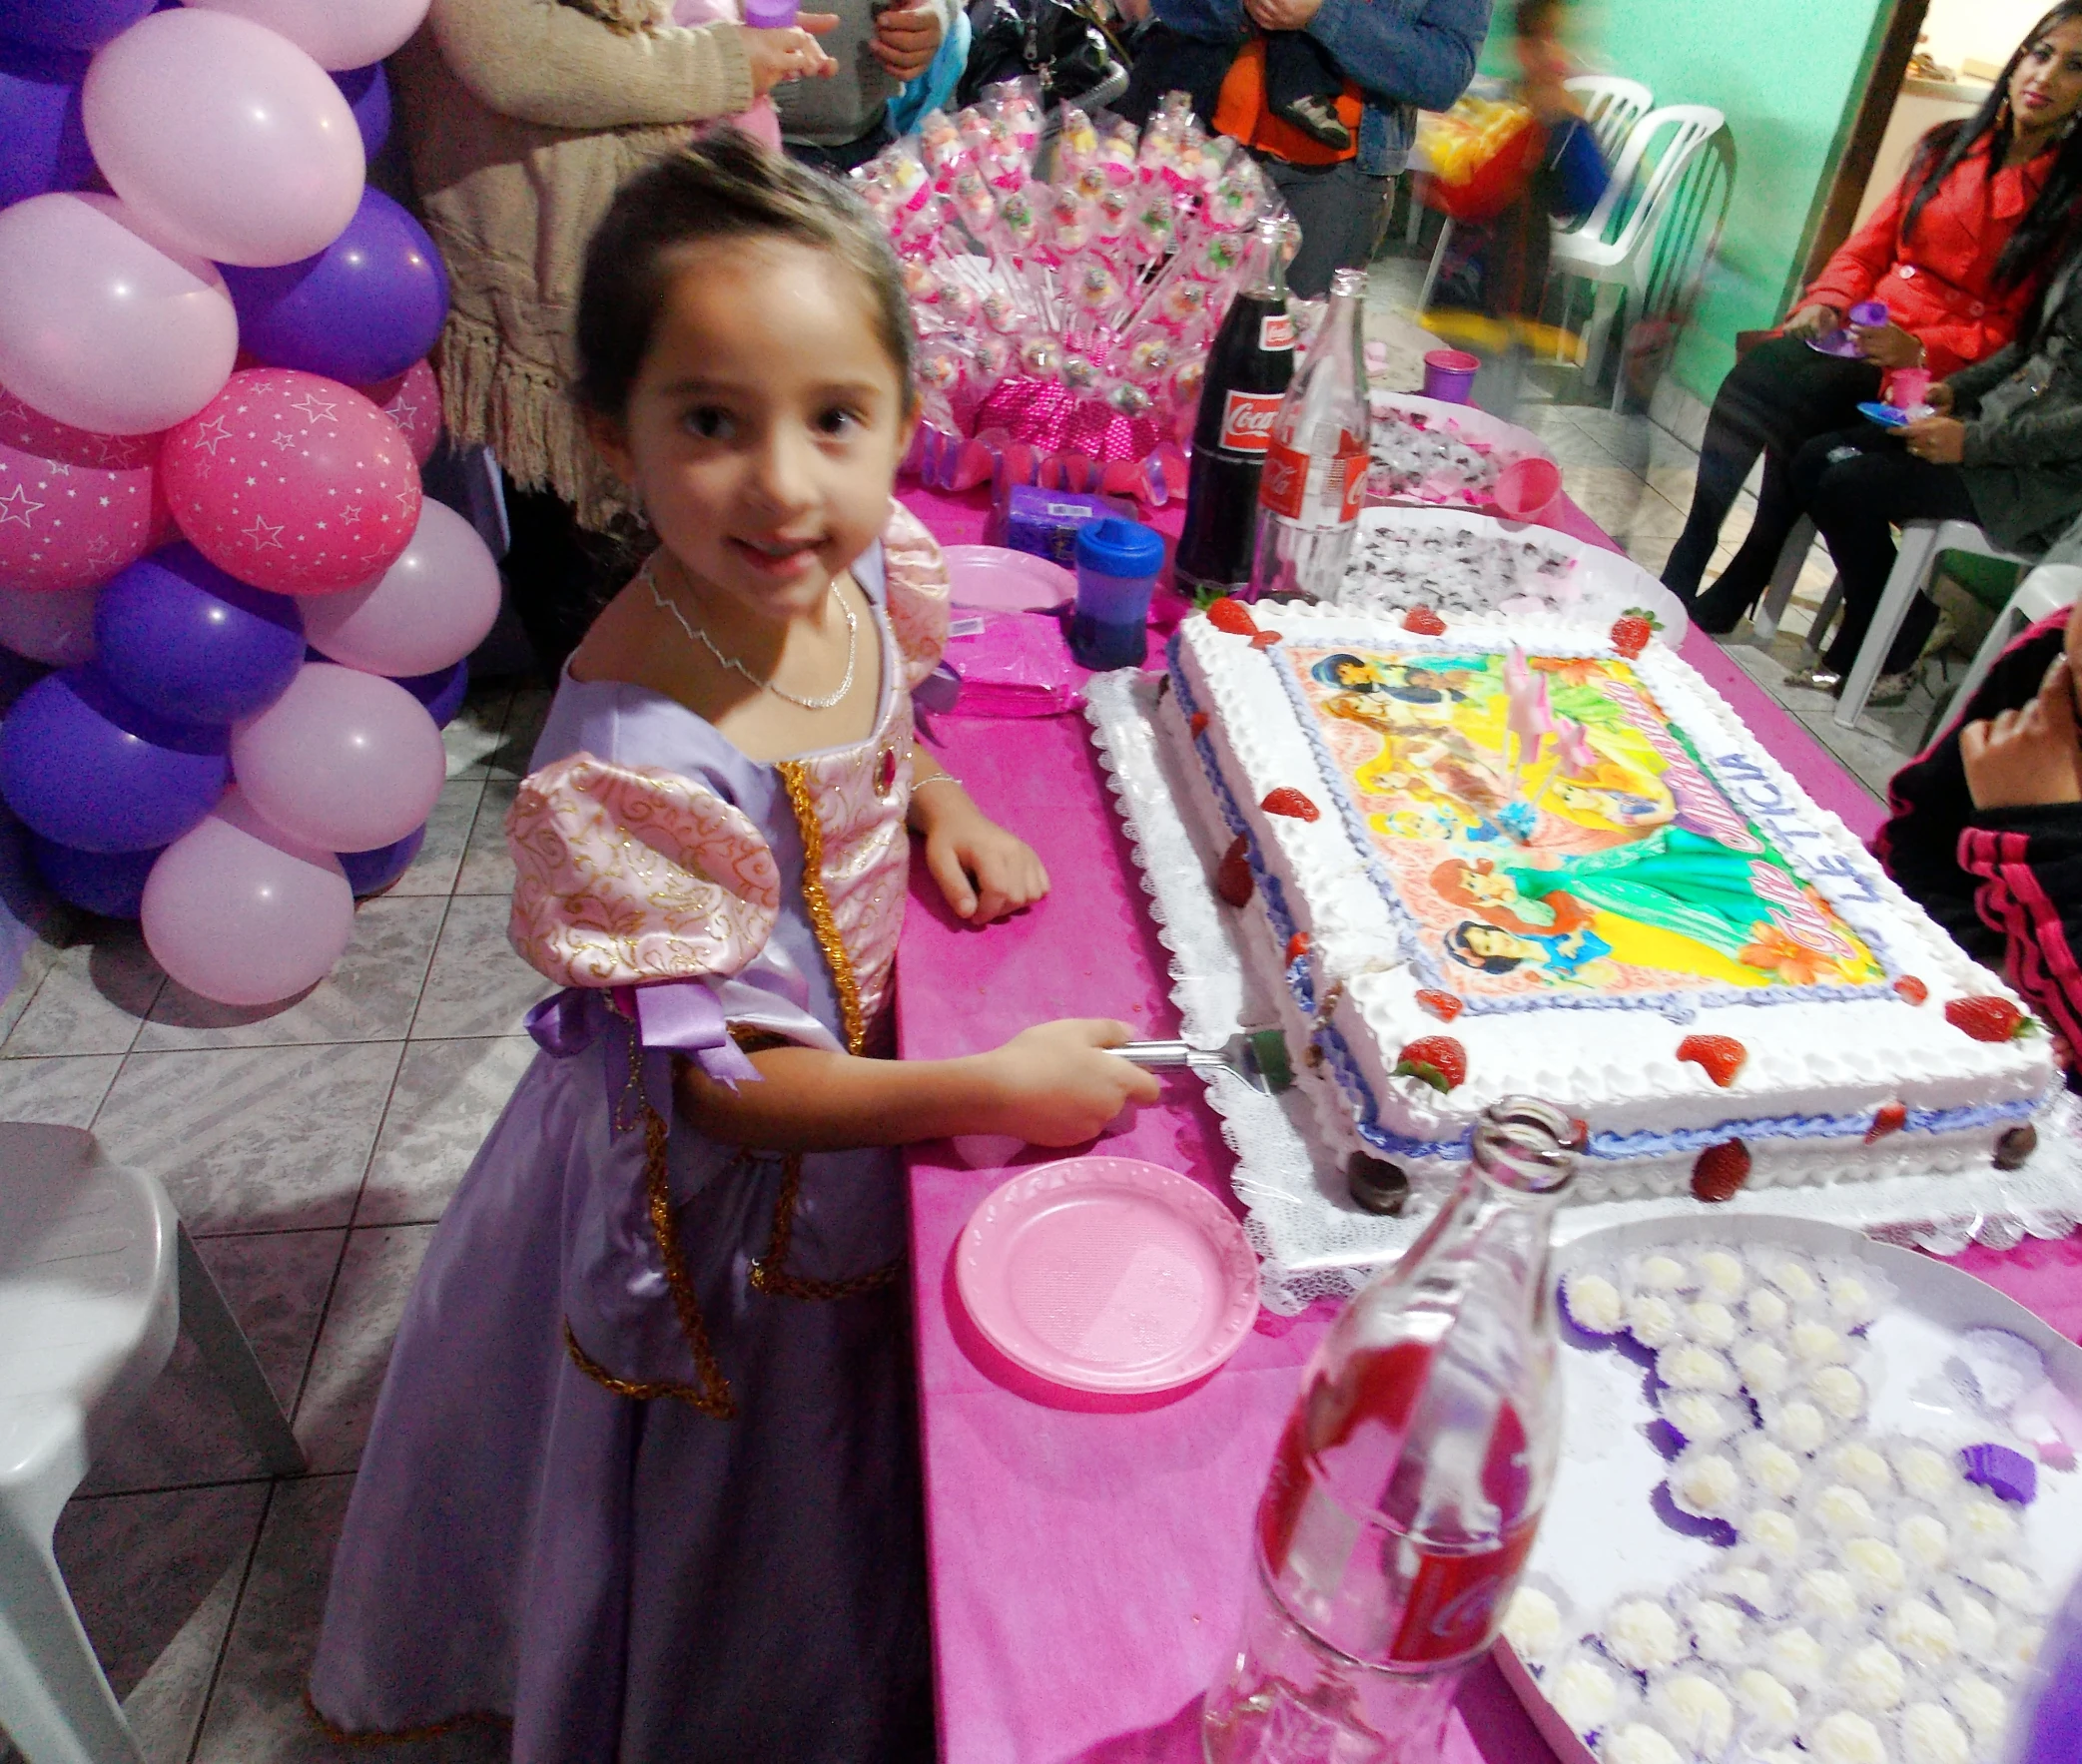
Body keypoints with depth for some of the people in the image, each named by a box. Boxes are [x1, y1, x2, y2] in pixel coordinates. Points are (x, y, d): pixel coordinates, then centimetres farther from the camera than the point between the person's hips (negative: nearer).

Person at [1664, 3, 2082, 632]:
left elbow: (2018, 329, -5)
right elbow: (1869, 245, 16)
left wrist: (1921, 350, -21)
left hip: (1939, 377, -5)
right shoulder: (1950, 147, 15)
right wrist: (1827, 302, -5)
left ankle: (1724, 605, -24)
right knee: (1754, 374, -27)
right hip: (1862, 336, 5)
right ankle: (1678, 580, -26)